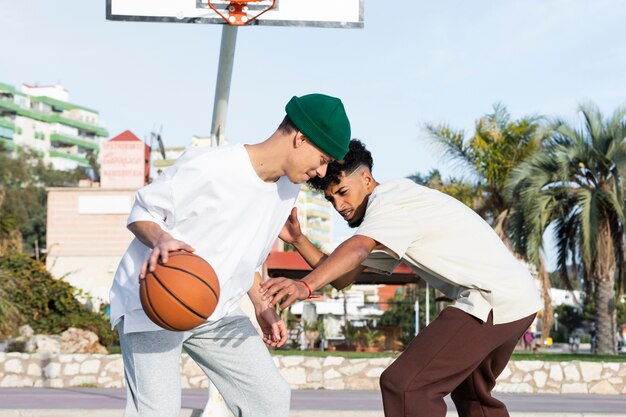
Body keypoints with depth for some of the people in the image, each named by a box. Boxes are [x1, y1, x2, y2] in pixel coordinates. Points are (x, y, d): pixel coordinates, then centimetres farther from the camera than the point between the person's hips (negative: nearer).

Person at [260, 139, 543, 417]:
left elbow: (357, 249, -32)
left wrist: (305, 285, -47)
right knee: (471, 393, 30)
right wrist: (298, 239, 2)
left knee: (404, 385, -17)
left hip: (494, 301, -11)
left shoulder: (388, 201, -11)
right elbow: (342, 278, 14)